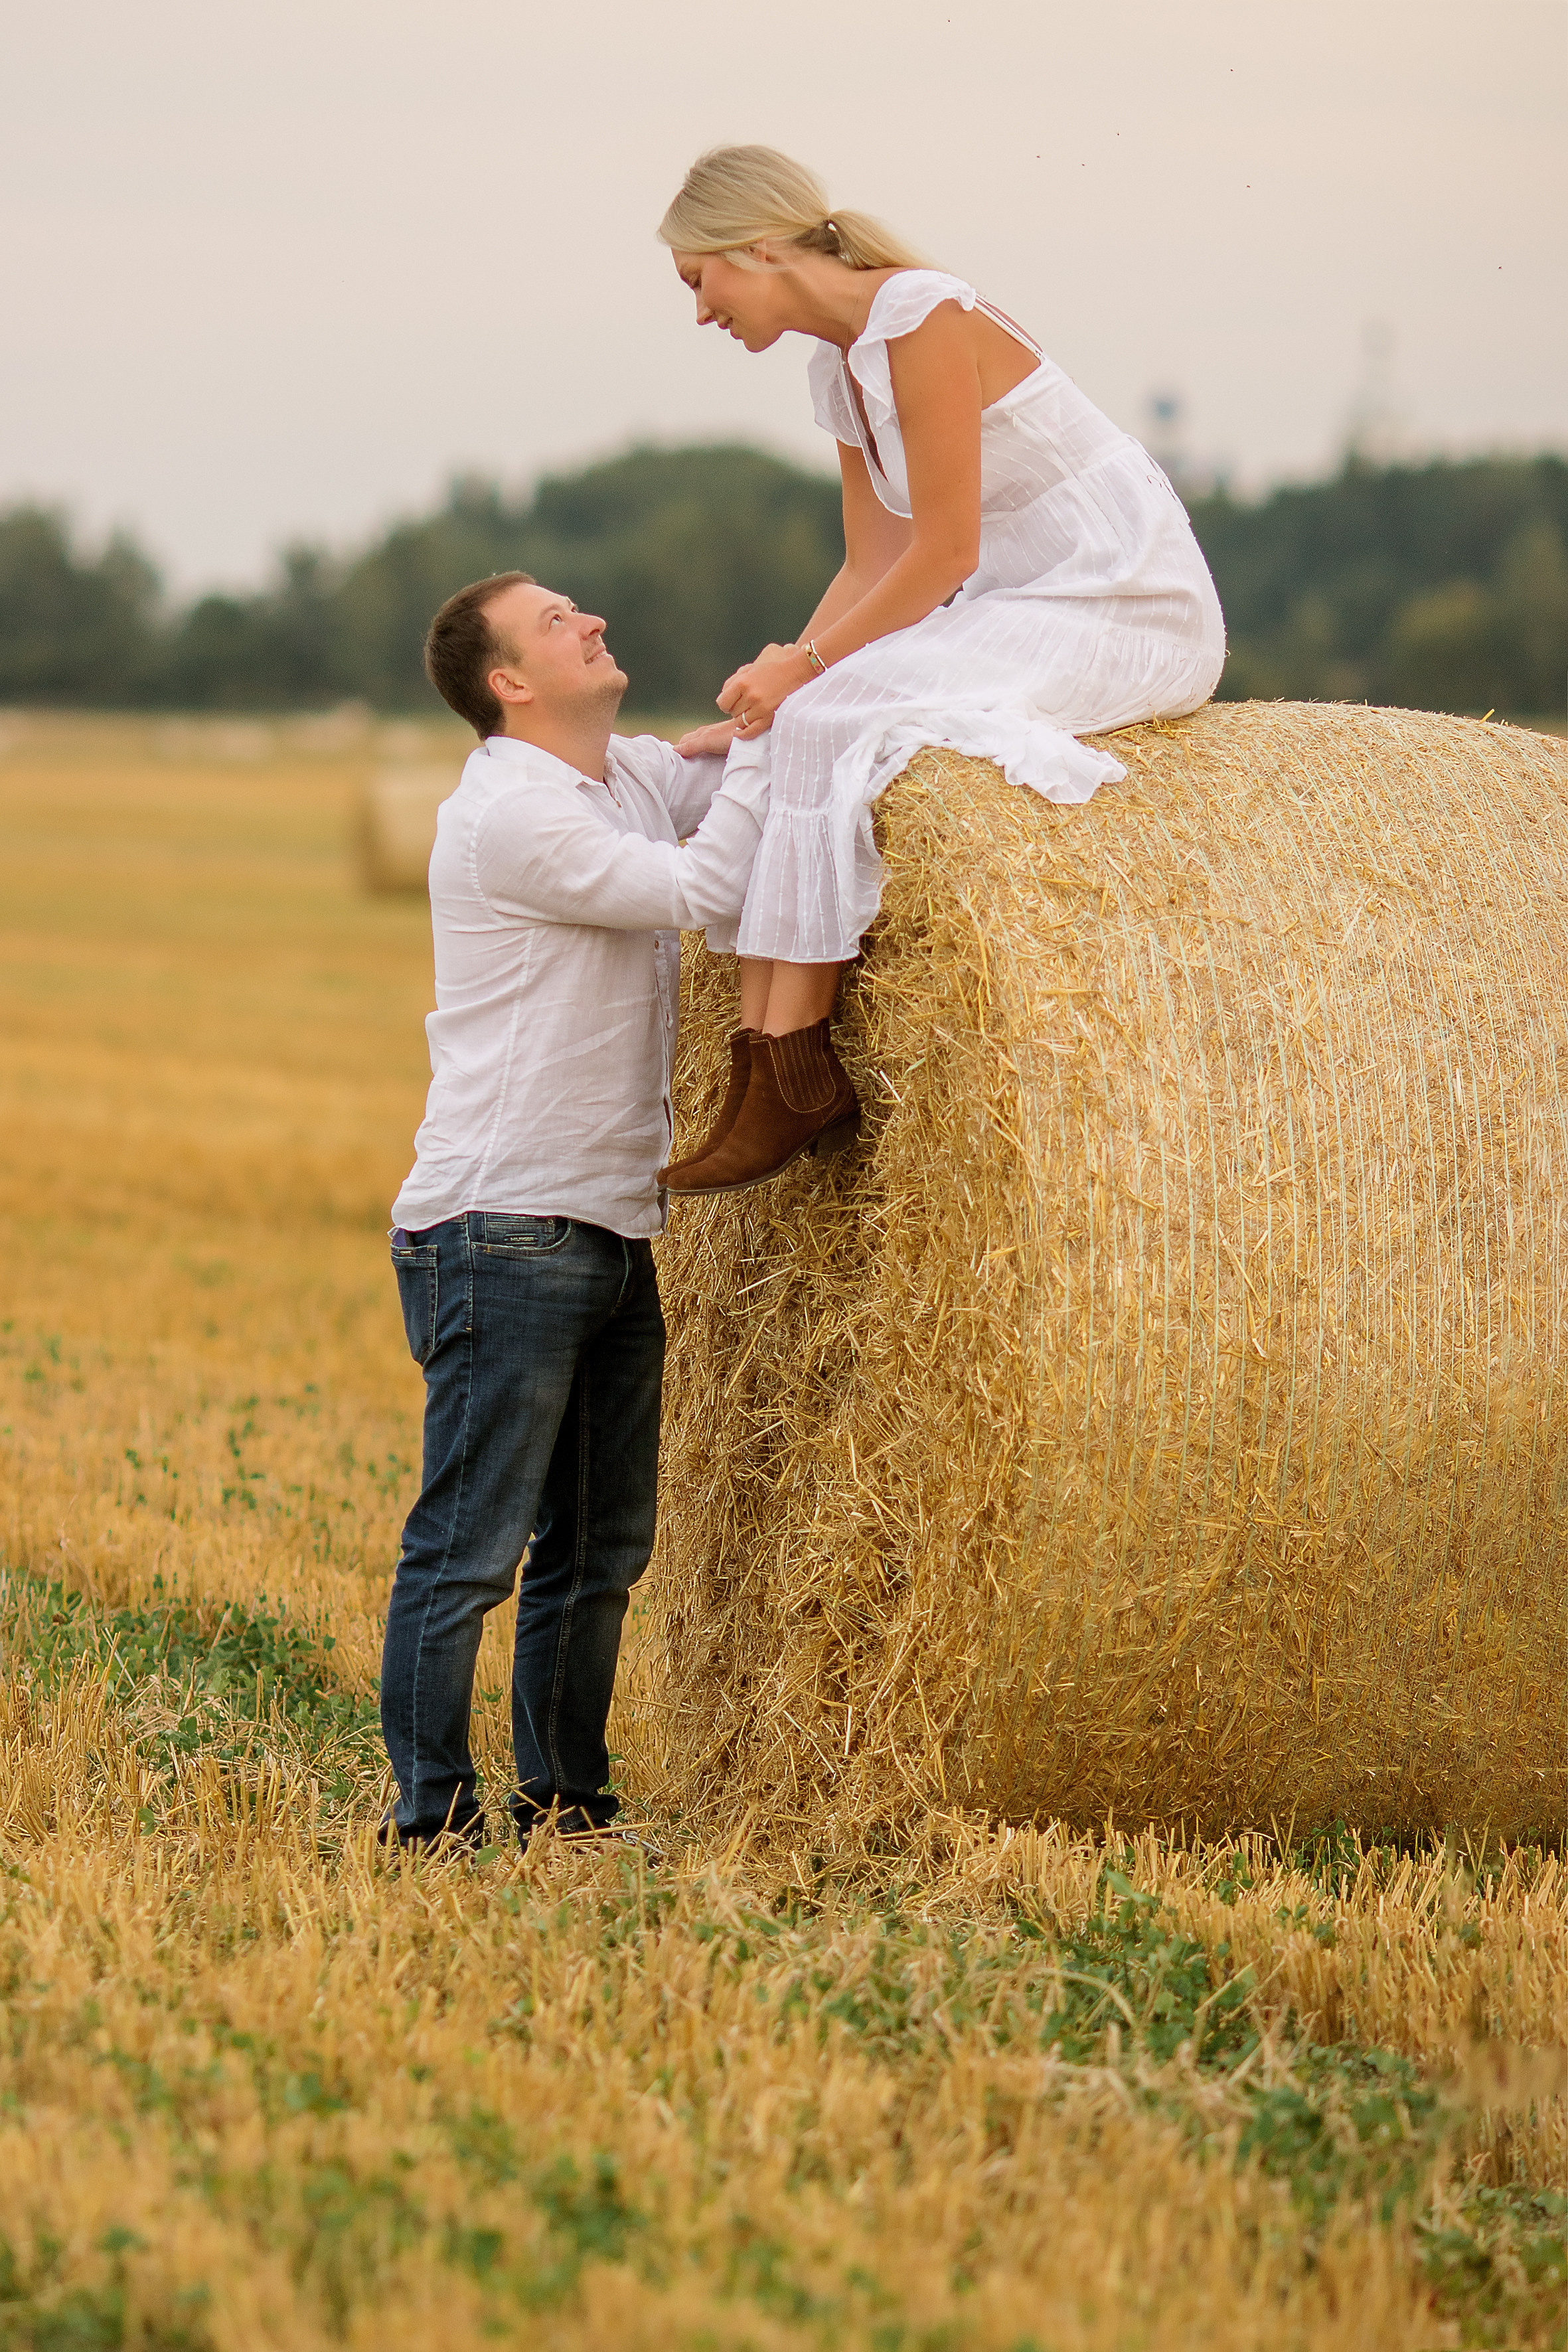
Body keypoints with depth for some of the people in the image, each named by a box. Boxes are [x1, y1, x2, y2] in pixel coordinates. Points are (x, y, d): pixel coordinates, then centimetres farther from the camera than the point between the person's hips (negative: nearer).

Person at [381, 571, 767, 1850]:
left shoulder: (636, 774, 14)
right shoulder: (510, 812, -14)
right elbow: (703, 892, -18)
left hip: (612, 1236, 9)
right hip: (504, 1235, -9)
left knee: (602, 1549, 13)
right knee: (471, 1547, -8)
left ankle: (566, 1806, 21)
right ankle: (432, 1823, -4)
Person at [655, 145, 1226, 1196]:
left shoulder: (923, 320, -17)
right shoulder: (839, 369, 12)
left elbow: (943, 553, -20)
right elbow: (874, 567, 11)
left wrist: (808, 665, -16)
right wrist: (790, 672, -4)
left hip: (1128, 610, -10)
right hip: (1015, 617, 10)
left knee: (836, 719, -24)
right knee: (799, 726, -7)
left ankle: (795, 1081, -22)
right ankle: (764, 1062, -11)